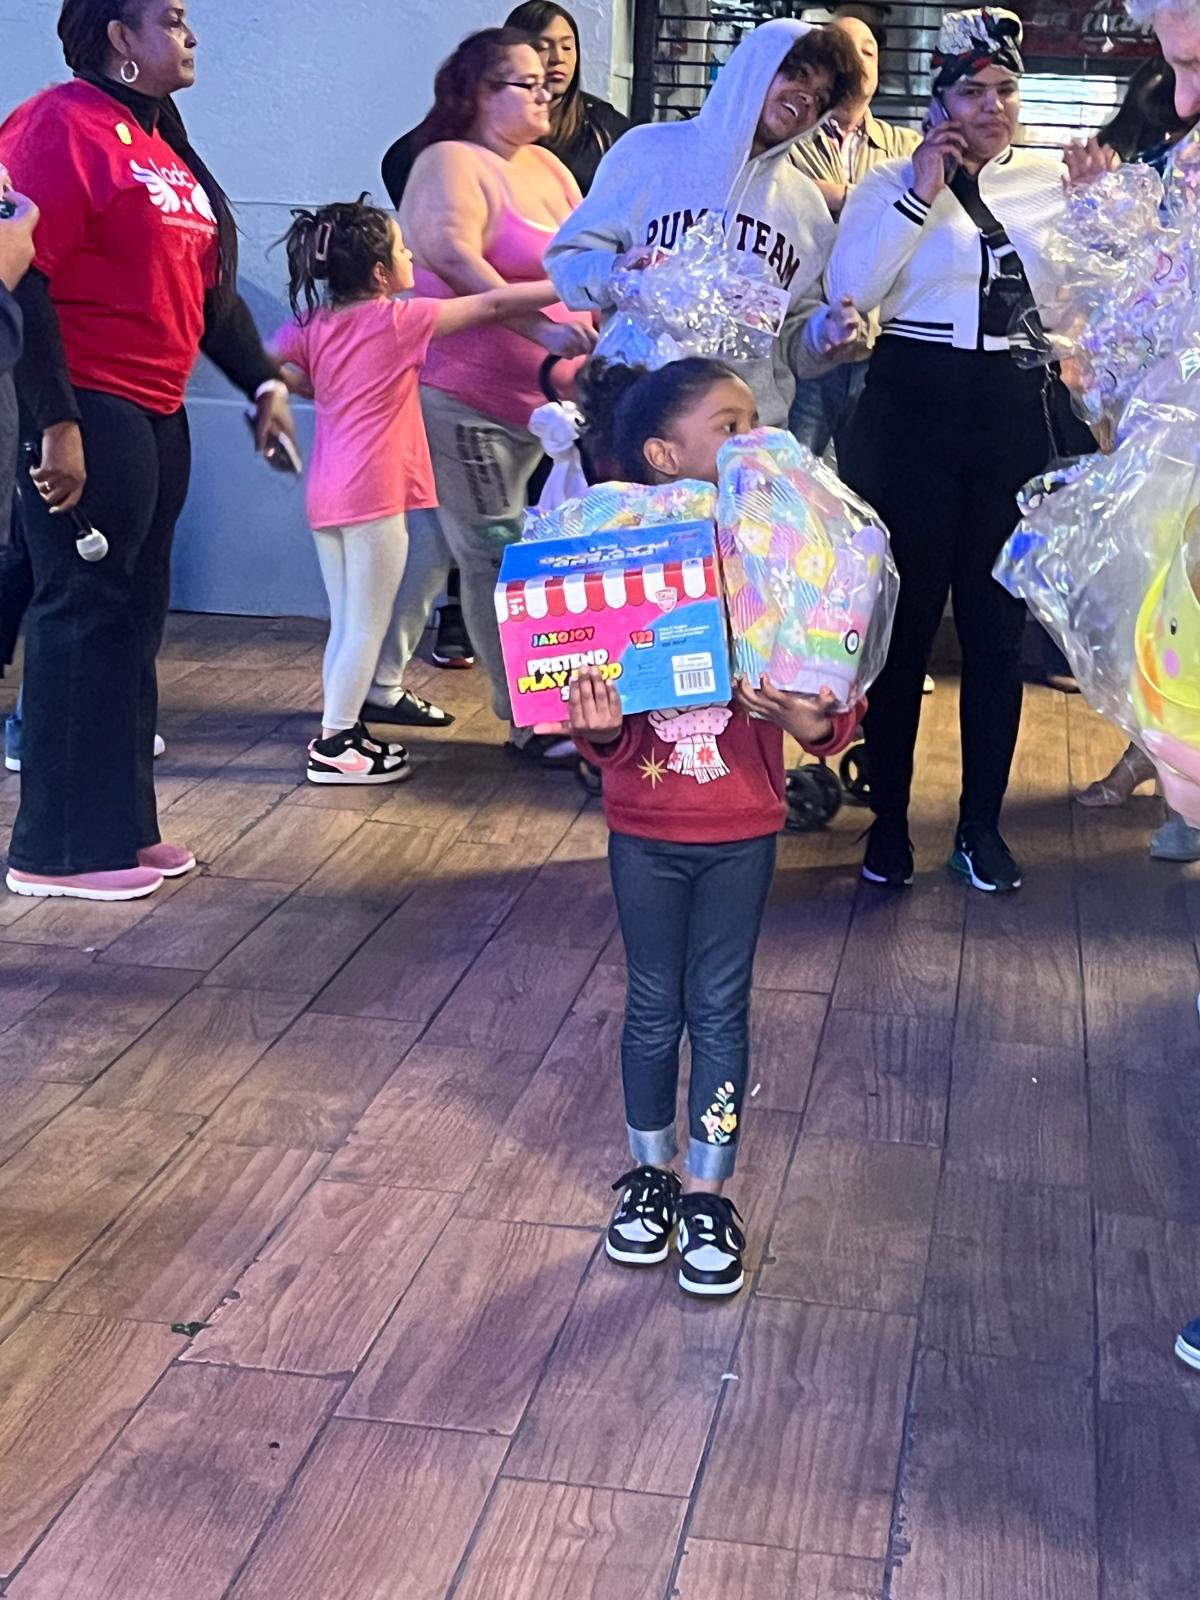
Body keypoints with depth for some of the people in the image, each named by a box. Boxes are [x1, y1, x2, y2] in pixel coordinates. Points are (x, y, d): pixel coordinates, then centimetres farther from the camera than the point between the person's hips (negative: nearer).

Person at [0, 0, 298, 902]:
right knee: (85, 615, -5)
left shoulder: (162, 143, 18)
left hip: (156, 414, 9)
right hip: (86, 413, -9)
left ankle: (119, 827, 21)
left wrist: (262, 382, 16)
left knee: (134, 617, 11)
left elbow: (211, 285, 23)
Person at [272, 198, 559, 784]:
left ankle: (343, 732, 21)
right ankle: (334, 746, 3)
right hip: (374, 494, -7)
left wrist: (320, 389, 9)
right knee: (367, 627, 1)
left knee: (346, 625, 15)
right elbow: (491, 305, -6)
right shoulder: (398, 320, -9)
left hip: (326, 495, 7)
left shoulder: (312, 324, 7)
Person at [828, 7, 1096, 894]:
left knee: (999, 622, 7)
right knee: (905, 619, 2)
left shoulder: (1051, 182, 10)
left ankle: (983, 822, 18)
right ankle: (889, 818, 14)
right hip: (914, 412, -2)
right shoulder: (893, 181, 2)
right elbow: (849, 289, -11)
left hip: (1022, 415, 3)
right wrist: (921, 192, -12)